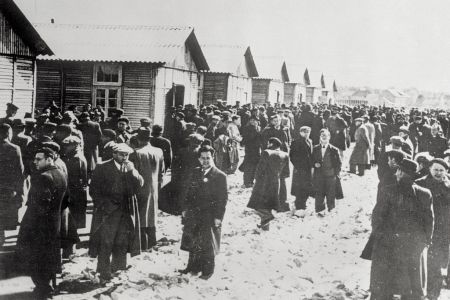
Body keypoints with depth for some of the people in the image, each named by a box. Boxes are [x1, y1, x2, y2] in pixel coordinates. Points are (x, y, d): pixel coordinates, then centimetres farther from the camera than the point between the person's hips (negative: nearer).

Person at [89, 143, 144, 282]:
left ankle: (118, 270, 21)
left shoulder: (130, 168, 13)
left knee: (122, 245, 9)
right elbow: (94, 190, -2)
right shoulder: (102, 168, -1)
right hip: (108, 212, -4)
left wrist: (131, 171, -14)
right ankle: (104, 275, 5)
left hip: (126, 212, 4)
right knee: (106, 244, -4)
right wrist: (104, 205, -10)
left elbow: (139, 184, 1)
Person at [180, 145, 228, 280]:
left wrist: (218, 217, -14)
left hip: (210, 216, -5)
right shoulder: (196, 173, 9)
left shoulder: (220, 176, -8)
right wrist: (185, 208, 8)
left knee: (207, 245, 2)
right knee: (193, 243, 12)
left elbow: (223, 198, -9)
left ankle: (207, 270, 15)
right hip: (194, 214, 5)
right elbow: (190, 192, 15)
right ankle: (193, 267, 26)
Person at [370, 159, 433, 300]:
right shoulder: (425, 194, -2)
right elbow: (429, 220, 3)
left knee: (382, 283, 7)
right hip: (415, 244, 3)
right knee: (414, 287, 15)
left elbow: (377, 215, -11)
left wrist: (376, 234, 0)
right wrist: (427, 240, 13)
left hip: (389, 242, -3)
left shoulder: (388, 191, -12)